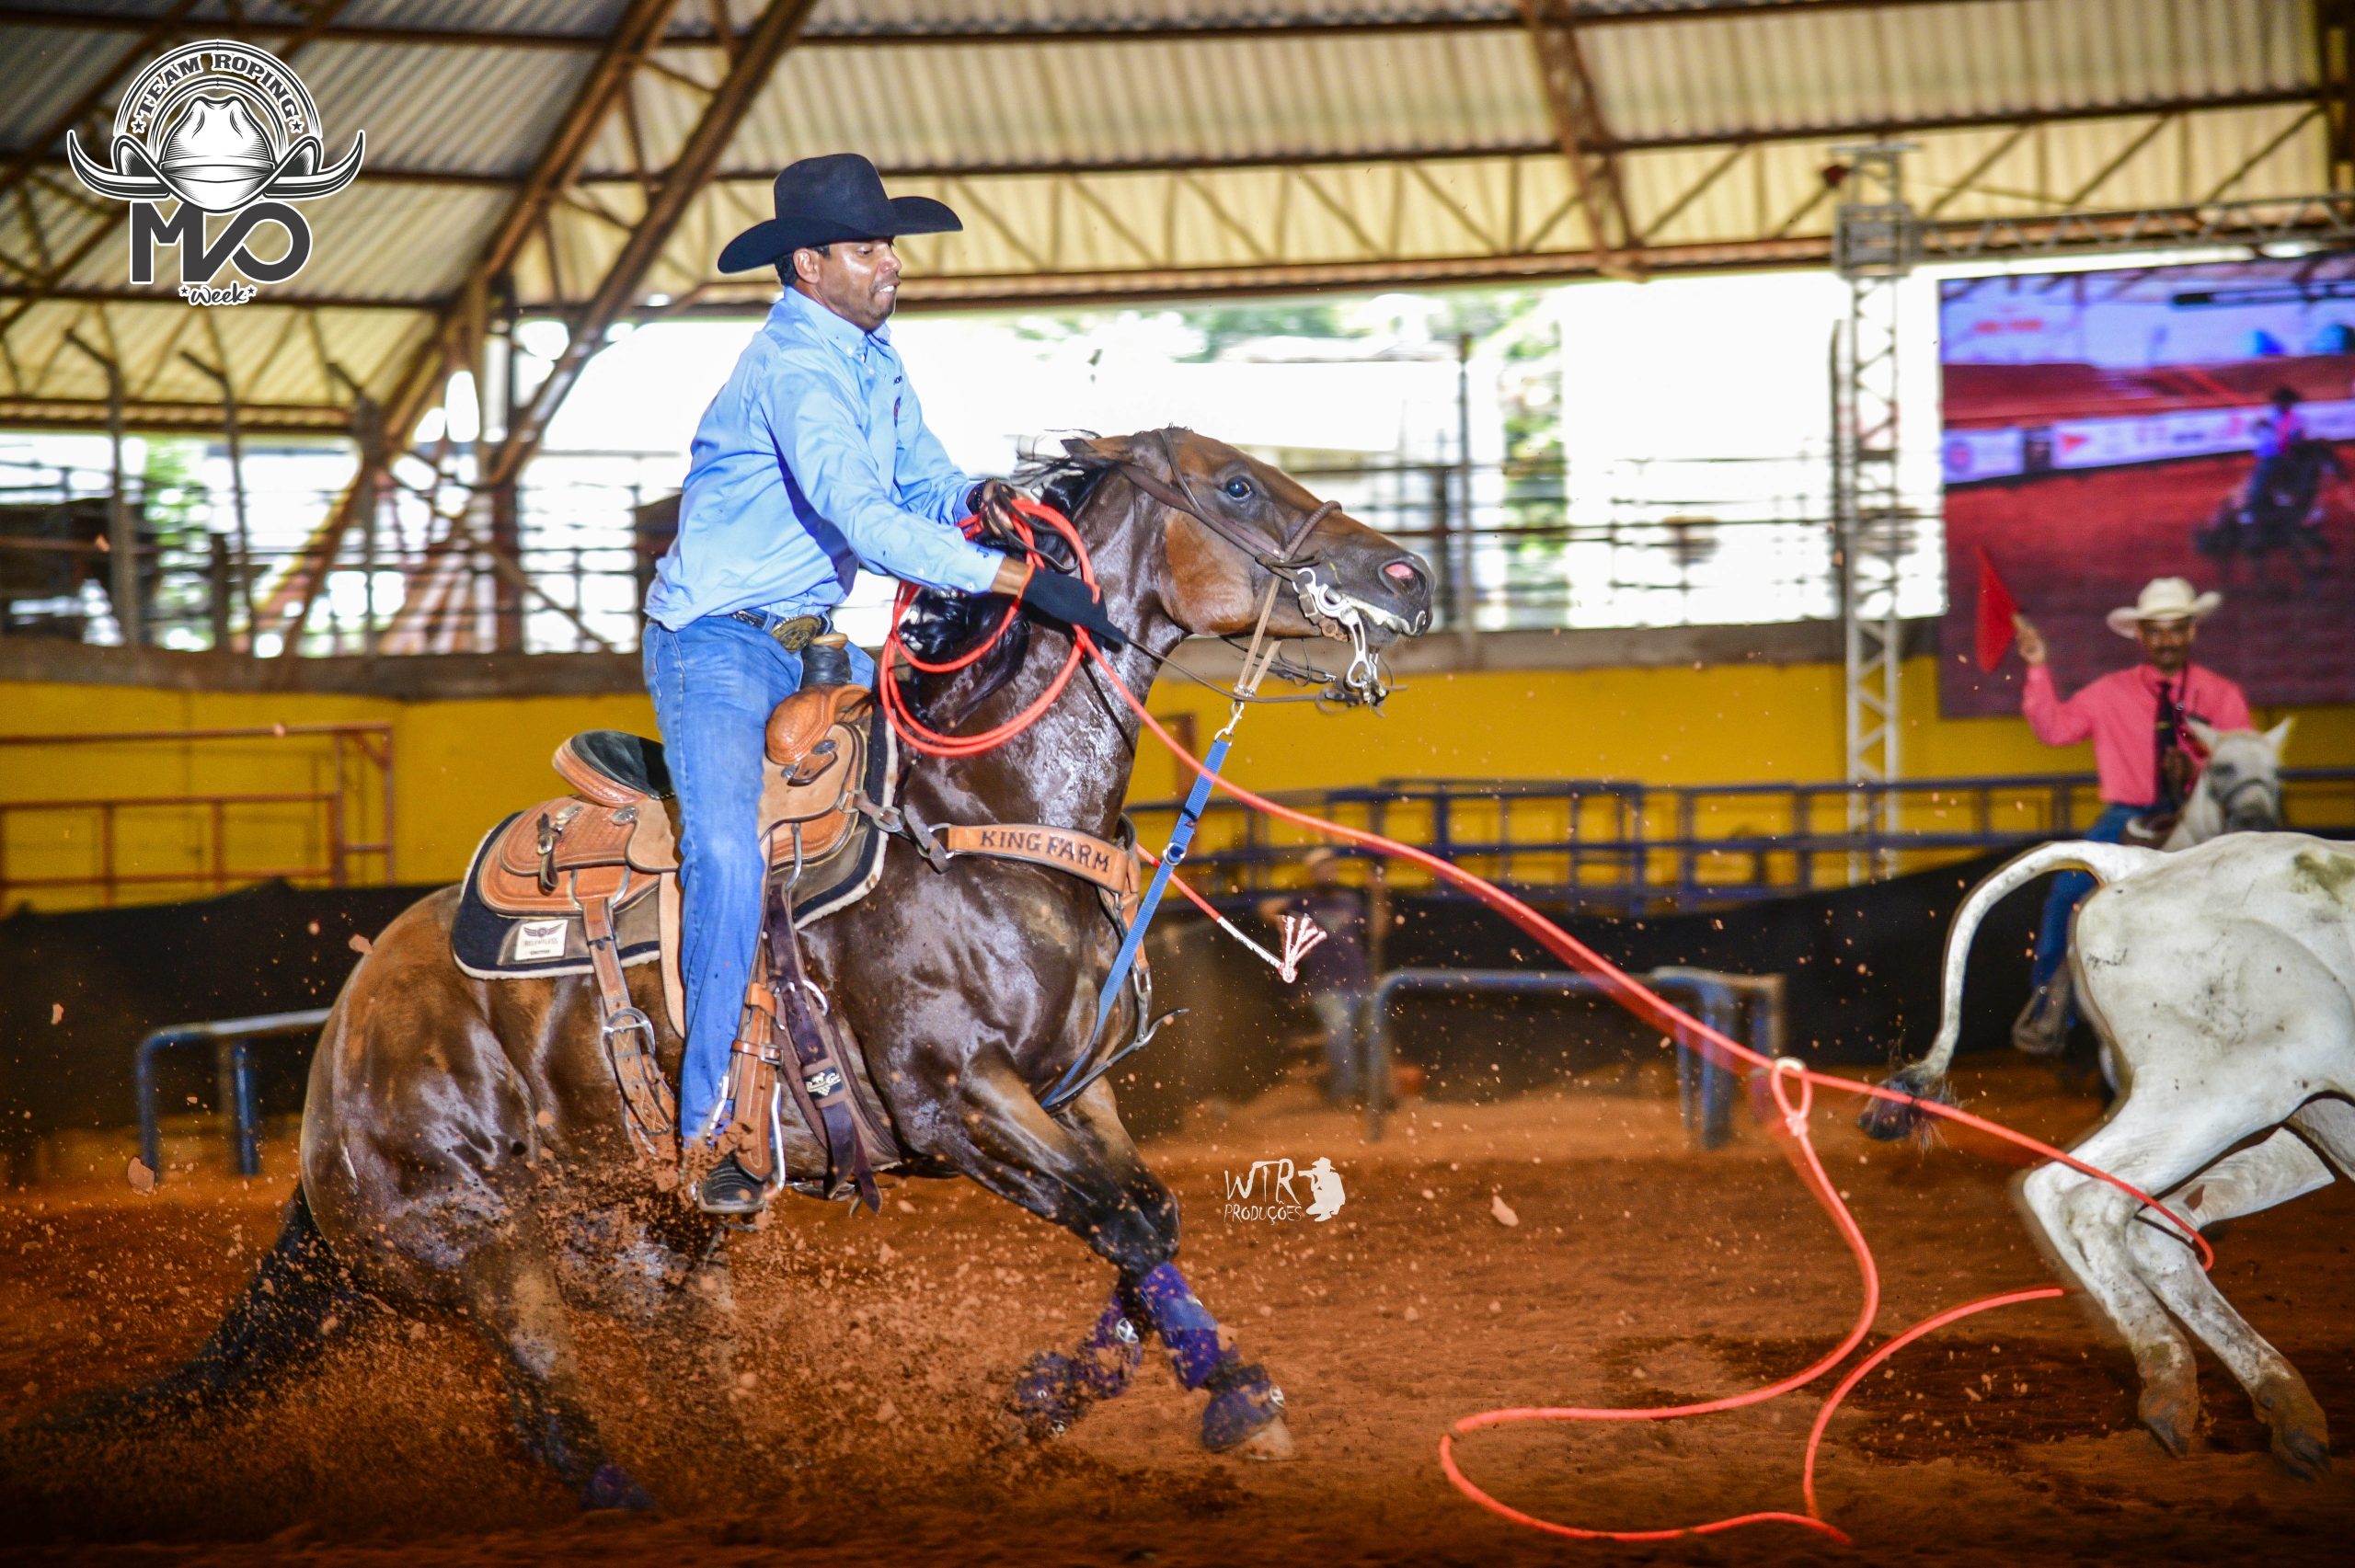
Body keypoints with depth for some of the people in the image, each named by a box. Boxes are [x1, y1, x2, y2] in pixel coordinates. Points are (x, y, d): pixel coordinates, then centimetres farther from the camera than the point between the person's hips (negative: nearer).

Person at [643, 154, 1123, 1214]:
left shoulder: (872, 360, 10)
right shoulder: (793, 366, -21)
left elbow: (922, 482, 14)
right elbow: (861, 518, -33)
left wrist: (976, 498, -11)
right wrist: (1018, 580, -36)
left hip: (809, 648, 10)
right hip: (714, 643, -10)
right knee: (730, 856, -27)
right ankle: (708, 1124, -23)